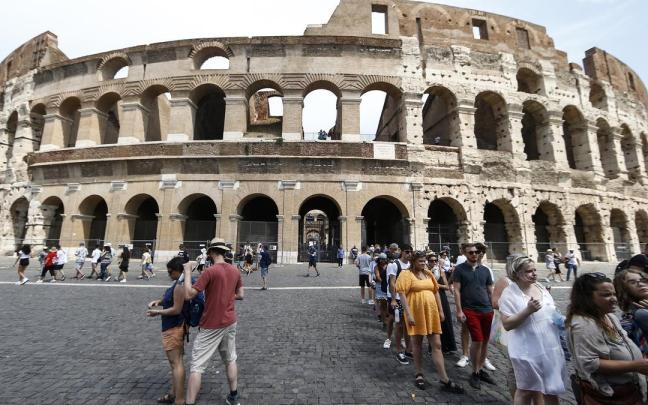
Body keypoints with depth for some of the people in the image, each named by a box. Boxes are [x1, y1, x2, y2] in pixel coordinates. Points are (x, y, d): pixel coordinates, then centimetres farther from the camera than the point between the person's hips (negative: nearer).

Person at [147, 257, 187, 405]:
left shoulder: (180, 286, -24)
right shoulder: (180, 283, 7)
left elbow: (176, 309, -24)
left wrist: (157, 312, -12)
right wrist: (159, 302, 6)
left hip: (173, 328, -10)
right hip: (176, 326, 10)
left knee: (176, 363, -2)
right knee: (176, 362, 20)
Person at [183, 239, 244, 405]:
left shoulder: (210, 271, -19)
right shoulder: (235, 270, -1)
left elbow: (188, 295, -18)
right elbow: (240, 295, 7)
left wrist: (187, 272, -10)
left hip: (211, 326, -6)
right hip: (230, 322, 6)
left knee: (197, 366, 6)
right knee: (230, 360, 20)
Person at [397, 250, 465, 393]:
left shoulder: (428, 273, 9)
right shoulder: (406, 274, -10)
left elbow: (436, 292, 15)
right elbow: (402, 294, -15)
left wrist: (440, 311, 12)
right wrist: (408, 314, -19)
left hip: (431, 312, 5)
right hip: (416, 313, -5)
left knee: (437, 345, 7)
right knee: (417, 344, 10)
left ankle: (445, 380, 14)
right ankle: (419, 374, 27)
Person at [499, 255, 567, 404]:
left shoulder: (540, 287, 3)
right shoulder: (509, 293, -18)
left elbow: (550, 312, 18)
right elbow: (507, 324, -21)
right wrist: (528, 310, -29)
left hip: (550, 347, 6)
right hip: (528, 351, -6)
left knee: (551, 387, 21)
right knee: (526, 390, 12)